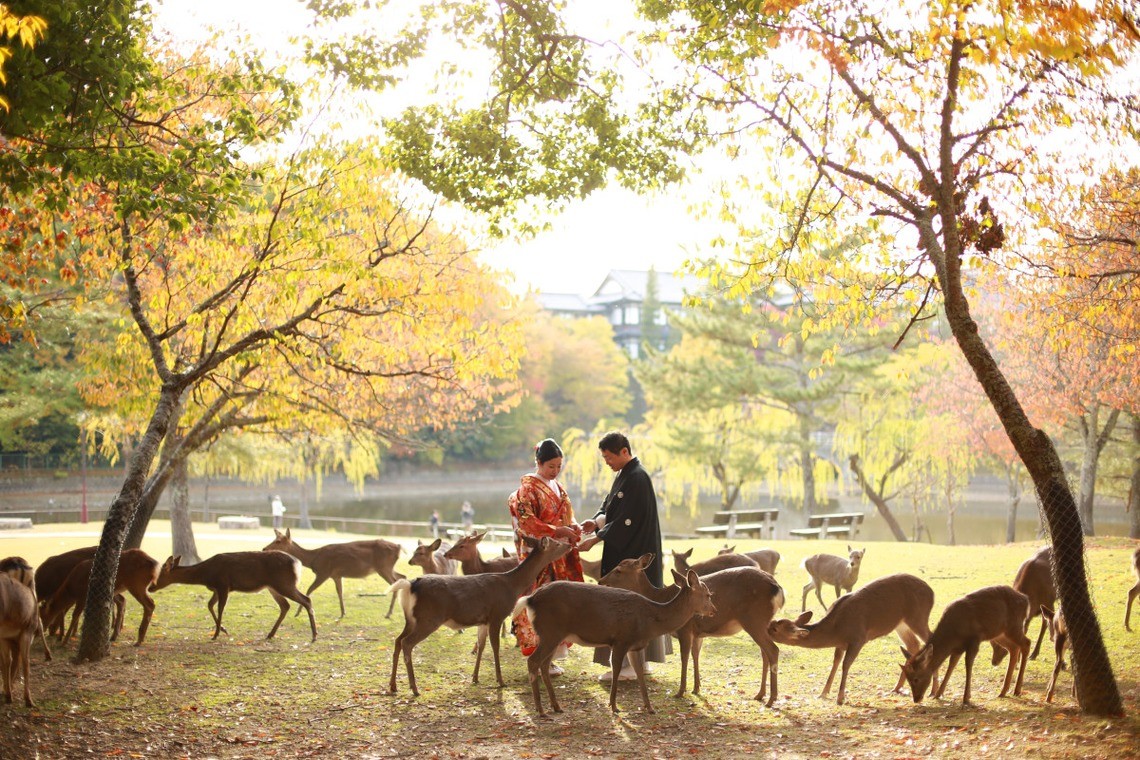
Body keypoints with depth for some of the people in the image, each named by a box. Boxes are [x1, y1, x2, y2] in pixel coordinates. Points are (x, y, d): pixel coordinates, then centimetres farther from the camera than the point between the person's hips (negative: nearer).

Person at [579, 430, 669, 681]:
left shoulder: (637, 479, -18)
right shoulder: (623, 475, 13)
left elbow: (626, 521, -22)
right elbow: (609, 506, 17)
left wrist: (596, 539, -20)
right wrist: (596, 522, -3)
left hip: (634, 555, -10)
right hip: (623, 553, 10)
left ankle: (629, 664, -5)